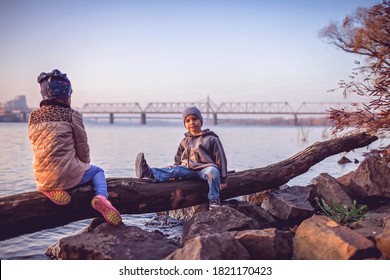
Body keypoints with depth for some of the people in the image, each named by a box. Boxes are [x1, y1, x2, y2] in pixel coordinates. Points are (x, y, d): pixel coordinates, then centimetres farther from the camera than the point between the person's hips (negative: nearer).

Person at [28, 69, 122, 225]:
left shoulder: (33, 116, 5)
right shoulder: (71, 115, -9)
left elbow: (37, 147, 13)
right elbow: (82, 146, -4)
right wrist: (84, 166, 16)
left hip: (42, 179, 4)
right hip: (69, 175, -4)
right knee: (97, 171, 26)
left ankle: (50, 189, 8)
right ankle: (101, 196, -3)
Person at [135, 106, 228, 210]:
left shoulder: (211, 139, 6)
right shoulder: (185, 141, 20)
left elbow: (220, 158, 5)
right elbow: (178, 159, 27)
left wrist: (223, 178, 1)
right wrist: (175, 174, 15)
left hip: (205, 167, -3)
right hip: (188, 168, 4)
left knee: (213, 171, -37)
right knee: (173, 169, -23)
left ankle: (214, 201, -30)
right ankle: (149, 173, -47)